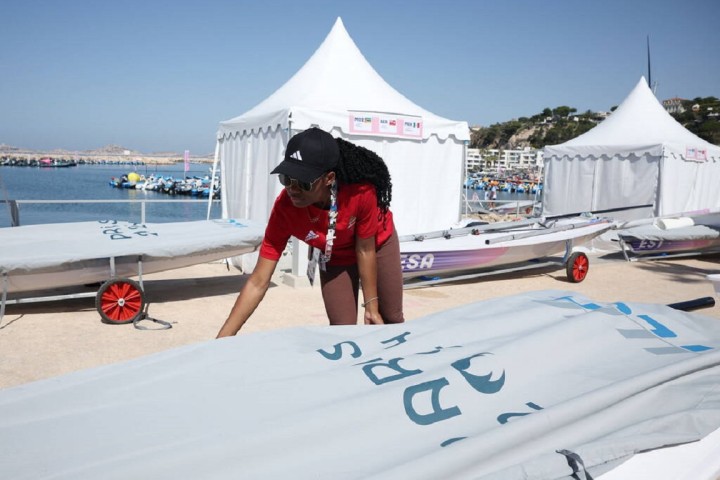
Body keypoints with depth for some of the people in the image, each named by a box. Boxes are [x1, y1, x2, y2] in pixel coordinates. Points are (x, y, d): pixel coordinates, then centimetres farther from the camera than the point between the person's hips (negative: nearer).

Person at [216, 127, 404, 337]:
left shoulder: (361, 190, -41)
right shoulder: (285, 208, -36)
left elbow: (365, 250, -25)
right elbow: (258, 282, -34)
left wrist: (371, 305, -19)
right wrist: (223, 338, -38)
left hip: (378, 242, 0)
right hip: (335, 258, 0)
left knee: (392, 319, 13)